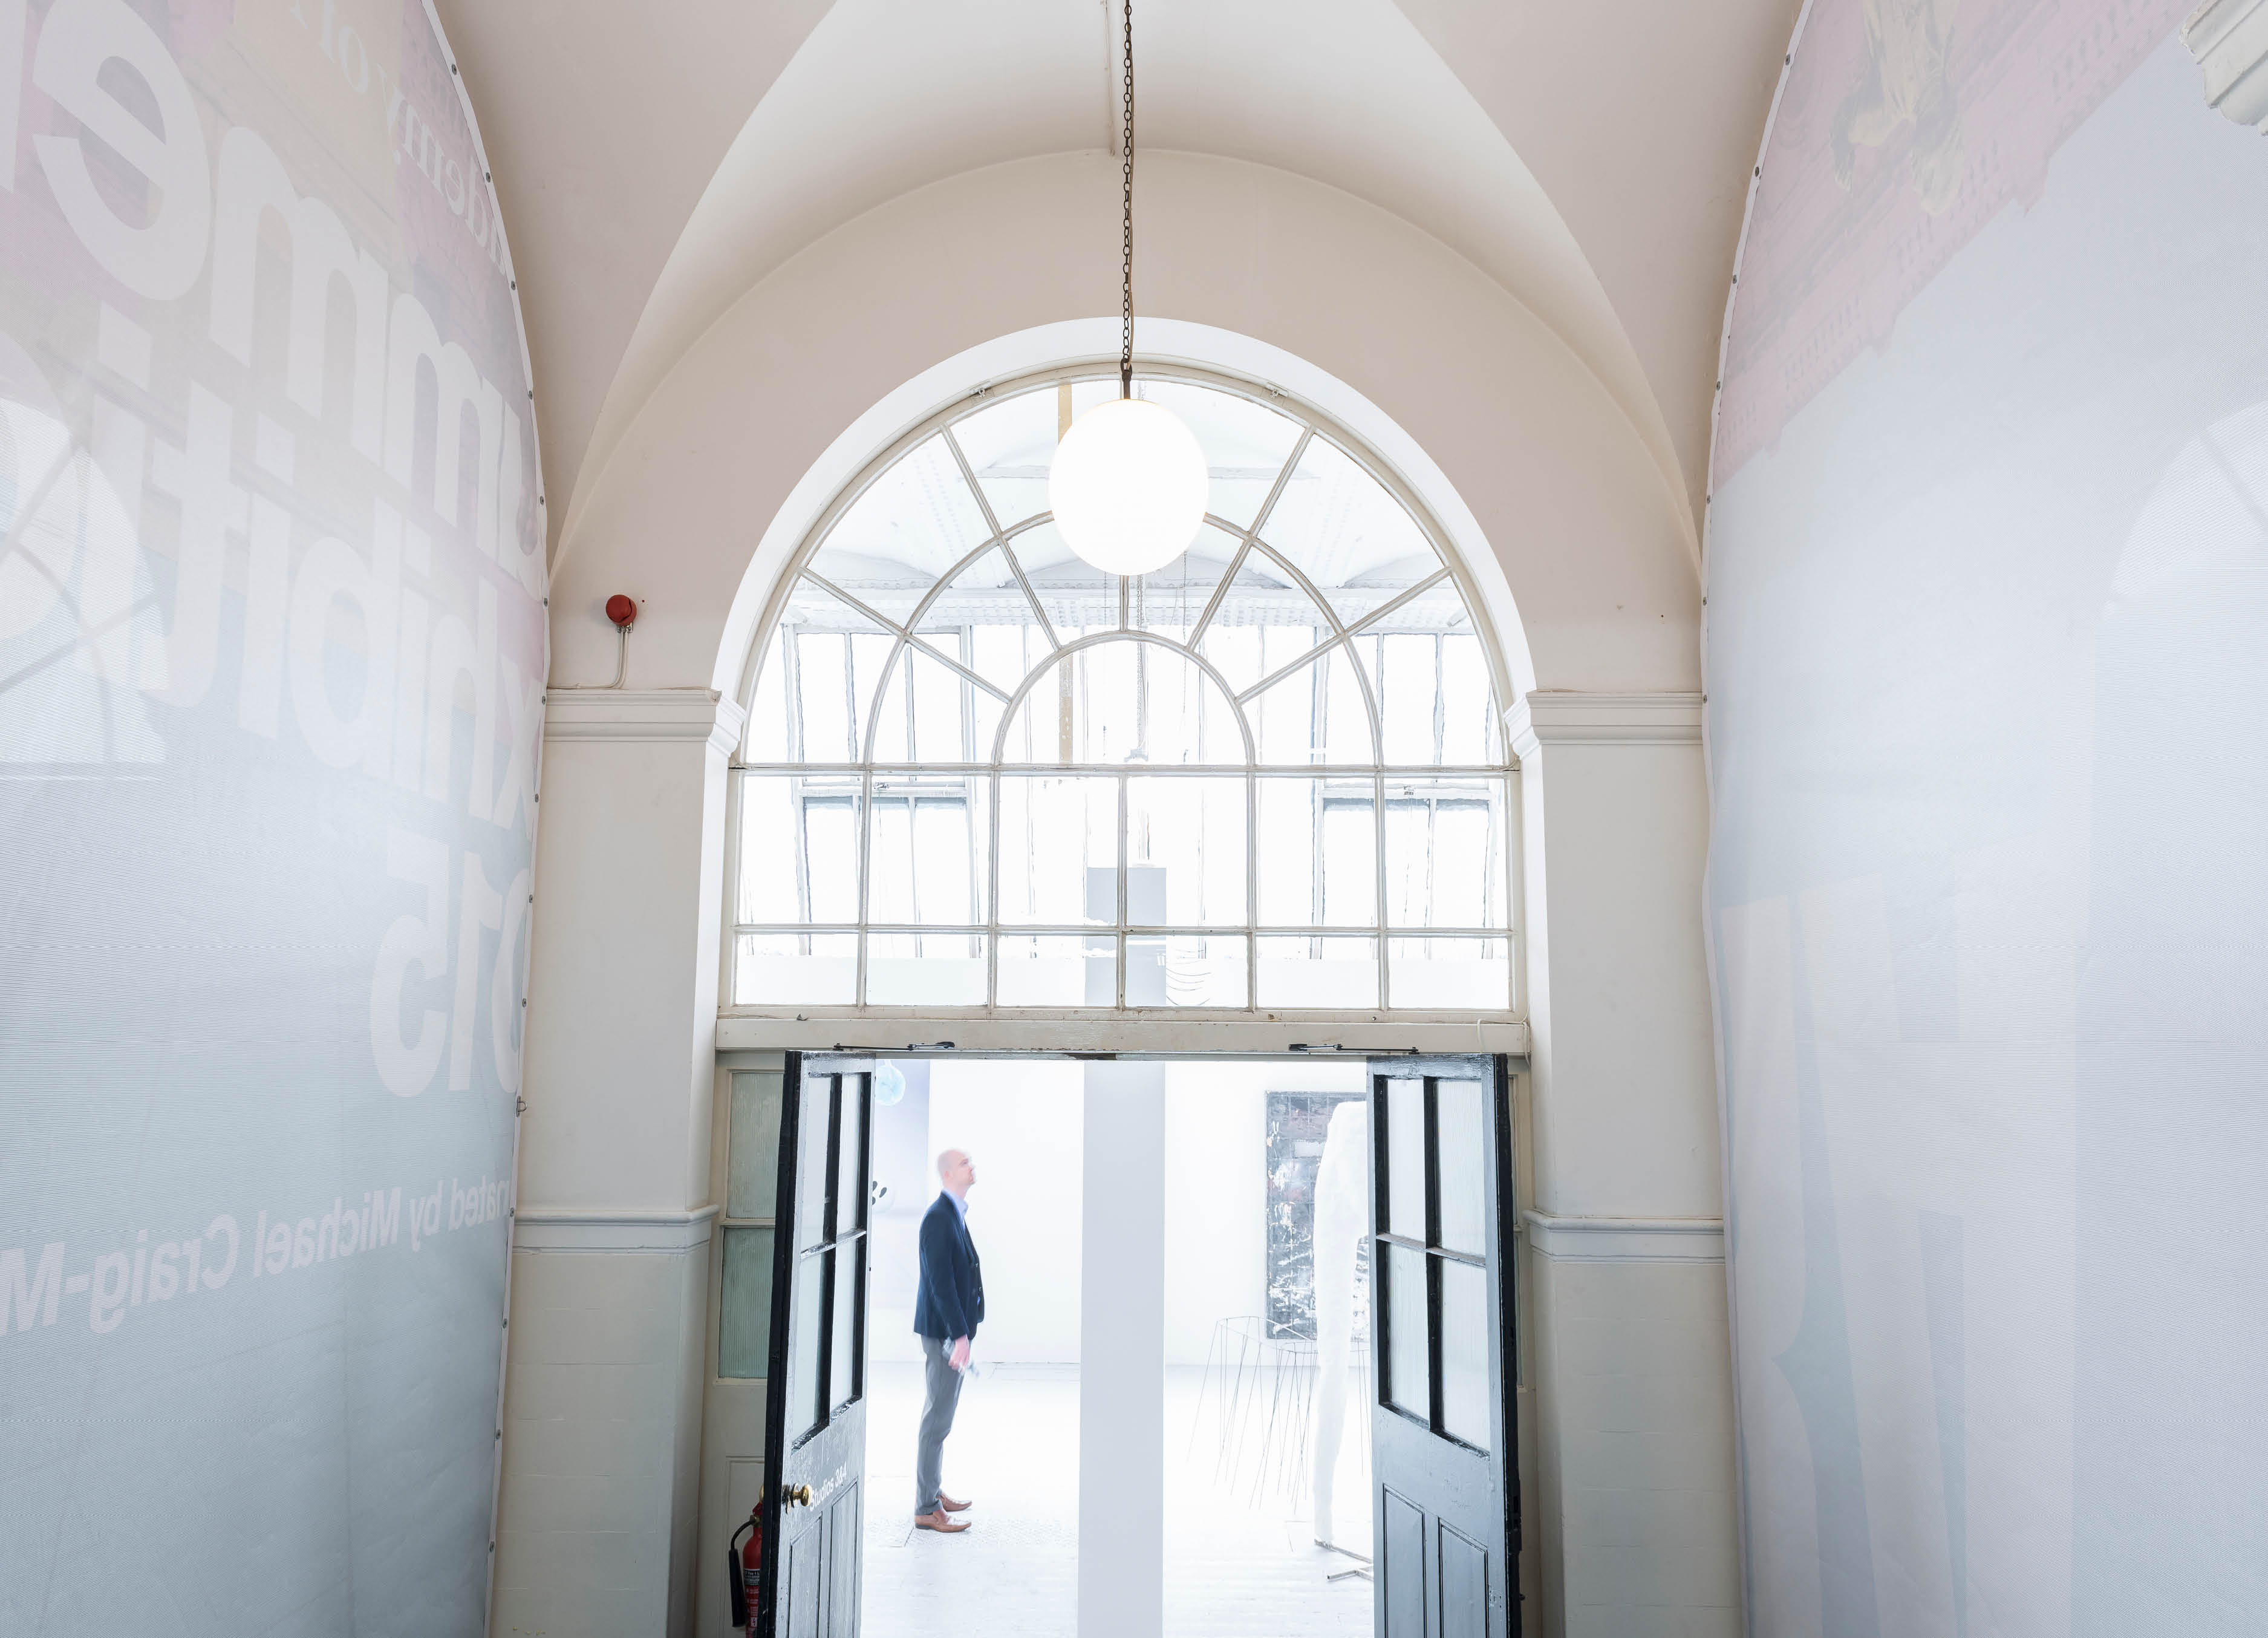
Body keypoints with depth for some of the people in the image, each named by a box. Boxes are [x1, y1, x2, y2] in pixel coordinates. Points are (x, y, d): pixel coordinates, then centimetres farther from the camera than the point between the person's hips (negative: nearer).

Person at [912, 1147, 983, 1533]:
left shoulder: (956, 1214, 11)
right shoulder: (939, 1218, -19)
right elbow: (940, 1282, -23)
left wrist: (964, 1330, 18)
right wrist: (960, 1335, -24)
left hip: (955, 1329, 10)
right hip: (943, 1332, -10)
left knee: (941, 1416, 18)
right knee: (937, 1419, -3)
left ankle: (933, 1491, 29)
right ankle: (926, 1508, 5)